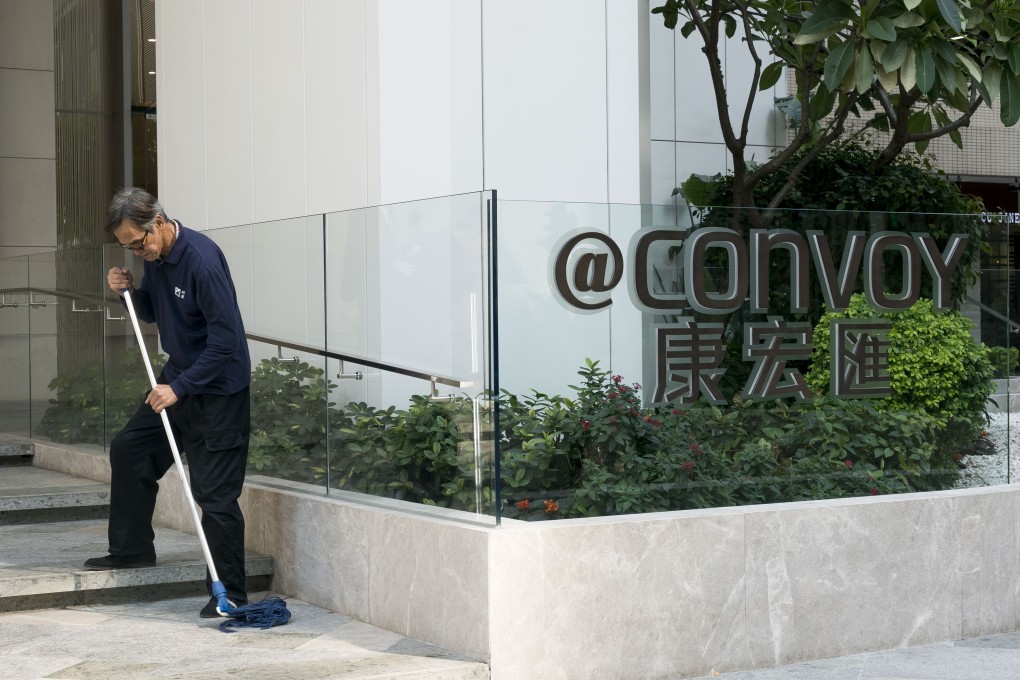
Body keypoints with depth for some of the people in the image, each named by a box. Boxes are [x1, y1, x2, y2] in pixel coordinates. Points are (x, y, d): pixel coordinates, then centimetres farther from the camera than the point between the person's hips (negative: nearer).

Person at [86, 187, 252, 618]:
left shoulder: (201, 259, -25)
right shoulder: (153, 257, 3)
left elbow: (227, 339, -27)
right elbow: (152, 313, 19)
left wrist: (180, 387, -25)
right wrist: (129, 291, -3)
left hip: (217, 389, -9)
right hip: (178, 378, 9)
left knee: (214, 493, -7)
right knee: (128, 450, 15)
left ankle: (230, 594, 0)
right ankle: (132, 550, 30)